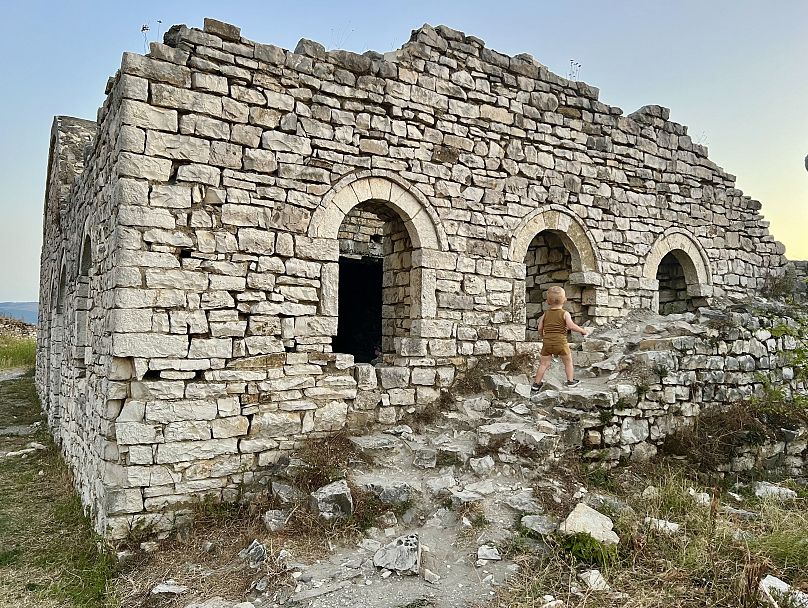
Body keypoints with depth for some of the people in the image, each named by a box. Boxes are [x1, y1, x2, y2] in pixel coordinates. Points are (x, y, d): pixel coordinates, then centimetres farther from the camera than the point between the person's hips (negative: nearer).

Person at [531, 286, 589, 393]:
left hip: (547, 342, 3)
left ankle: (536, 384, 7)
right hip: (560, 342, -3)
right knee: (568, 361, 17)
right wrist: (582, 331, 1)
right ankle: (570, 381, 23)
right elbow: (571, 326, -14)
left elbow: (540, 328, 6)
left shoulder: (545, 314, 6)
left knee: (544, 364, 7)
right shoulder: (565, 314, -5)